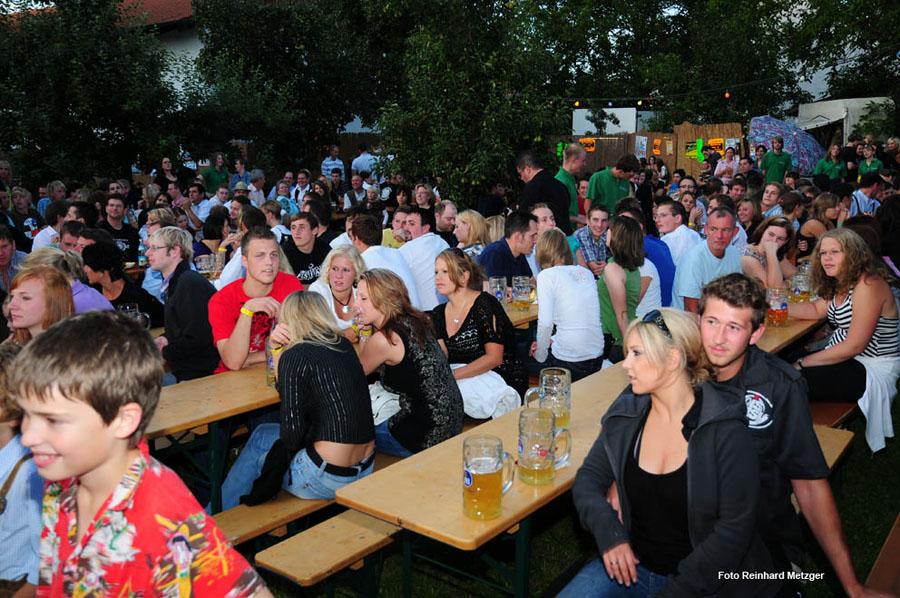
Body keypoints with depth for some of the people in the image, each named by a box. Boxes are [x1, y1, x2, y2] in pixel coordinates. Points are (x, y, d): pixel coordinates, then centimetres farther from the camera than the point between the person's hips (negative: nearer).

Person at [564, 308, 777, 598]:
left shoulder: (726, 432, -13)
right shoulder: (625, 415, 1)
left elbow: (735, 527, -14)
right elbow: (588, 478, 5)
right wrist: (608, 532, -14)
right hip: (631, 564, 4)